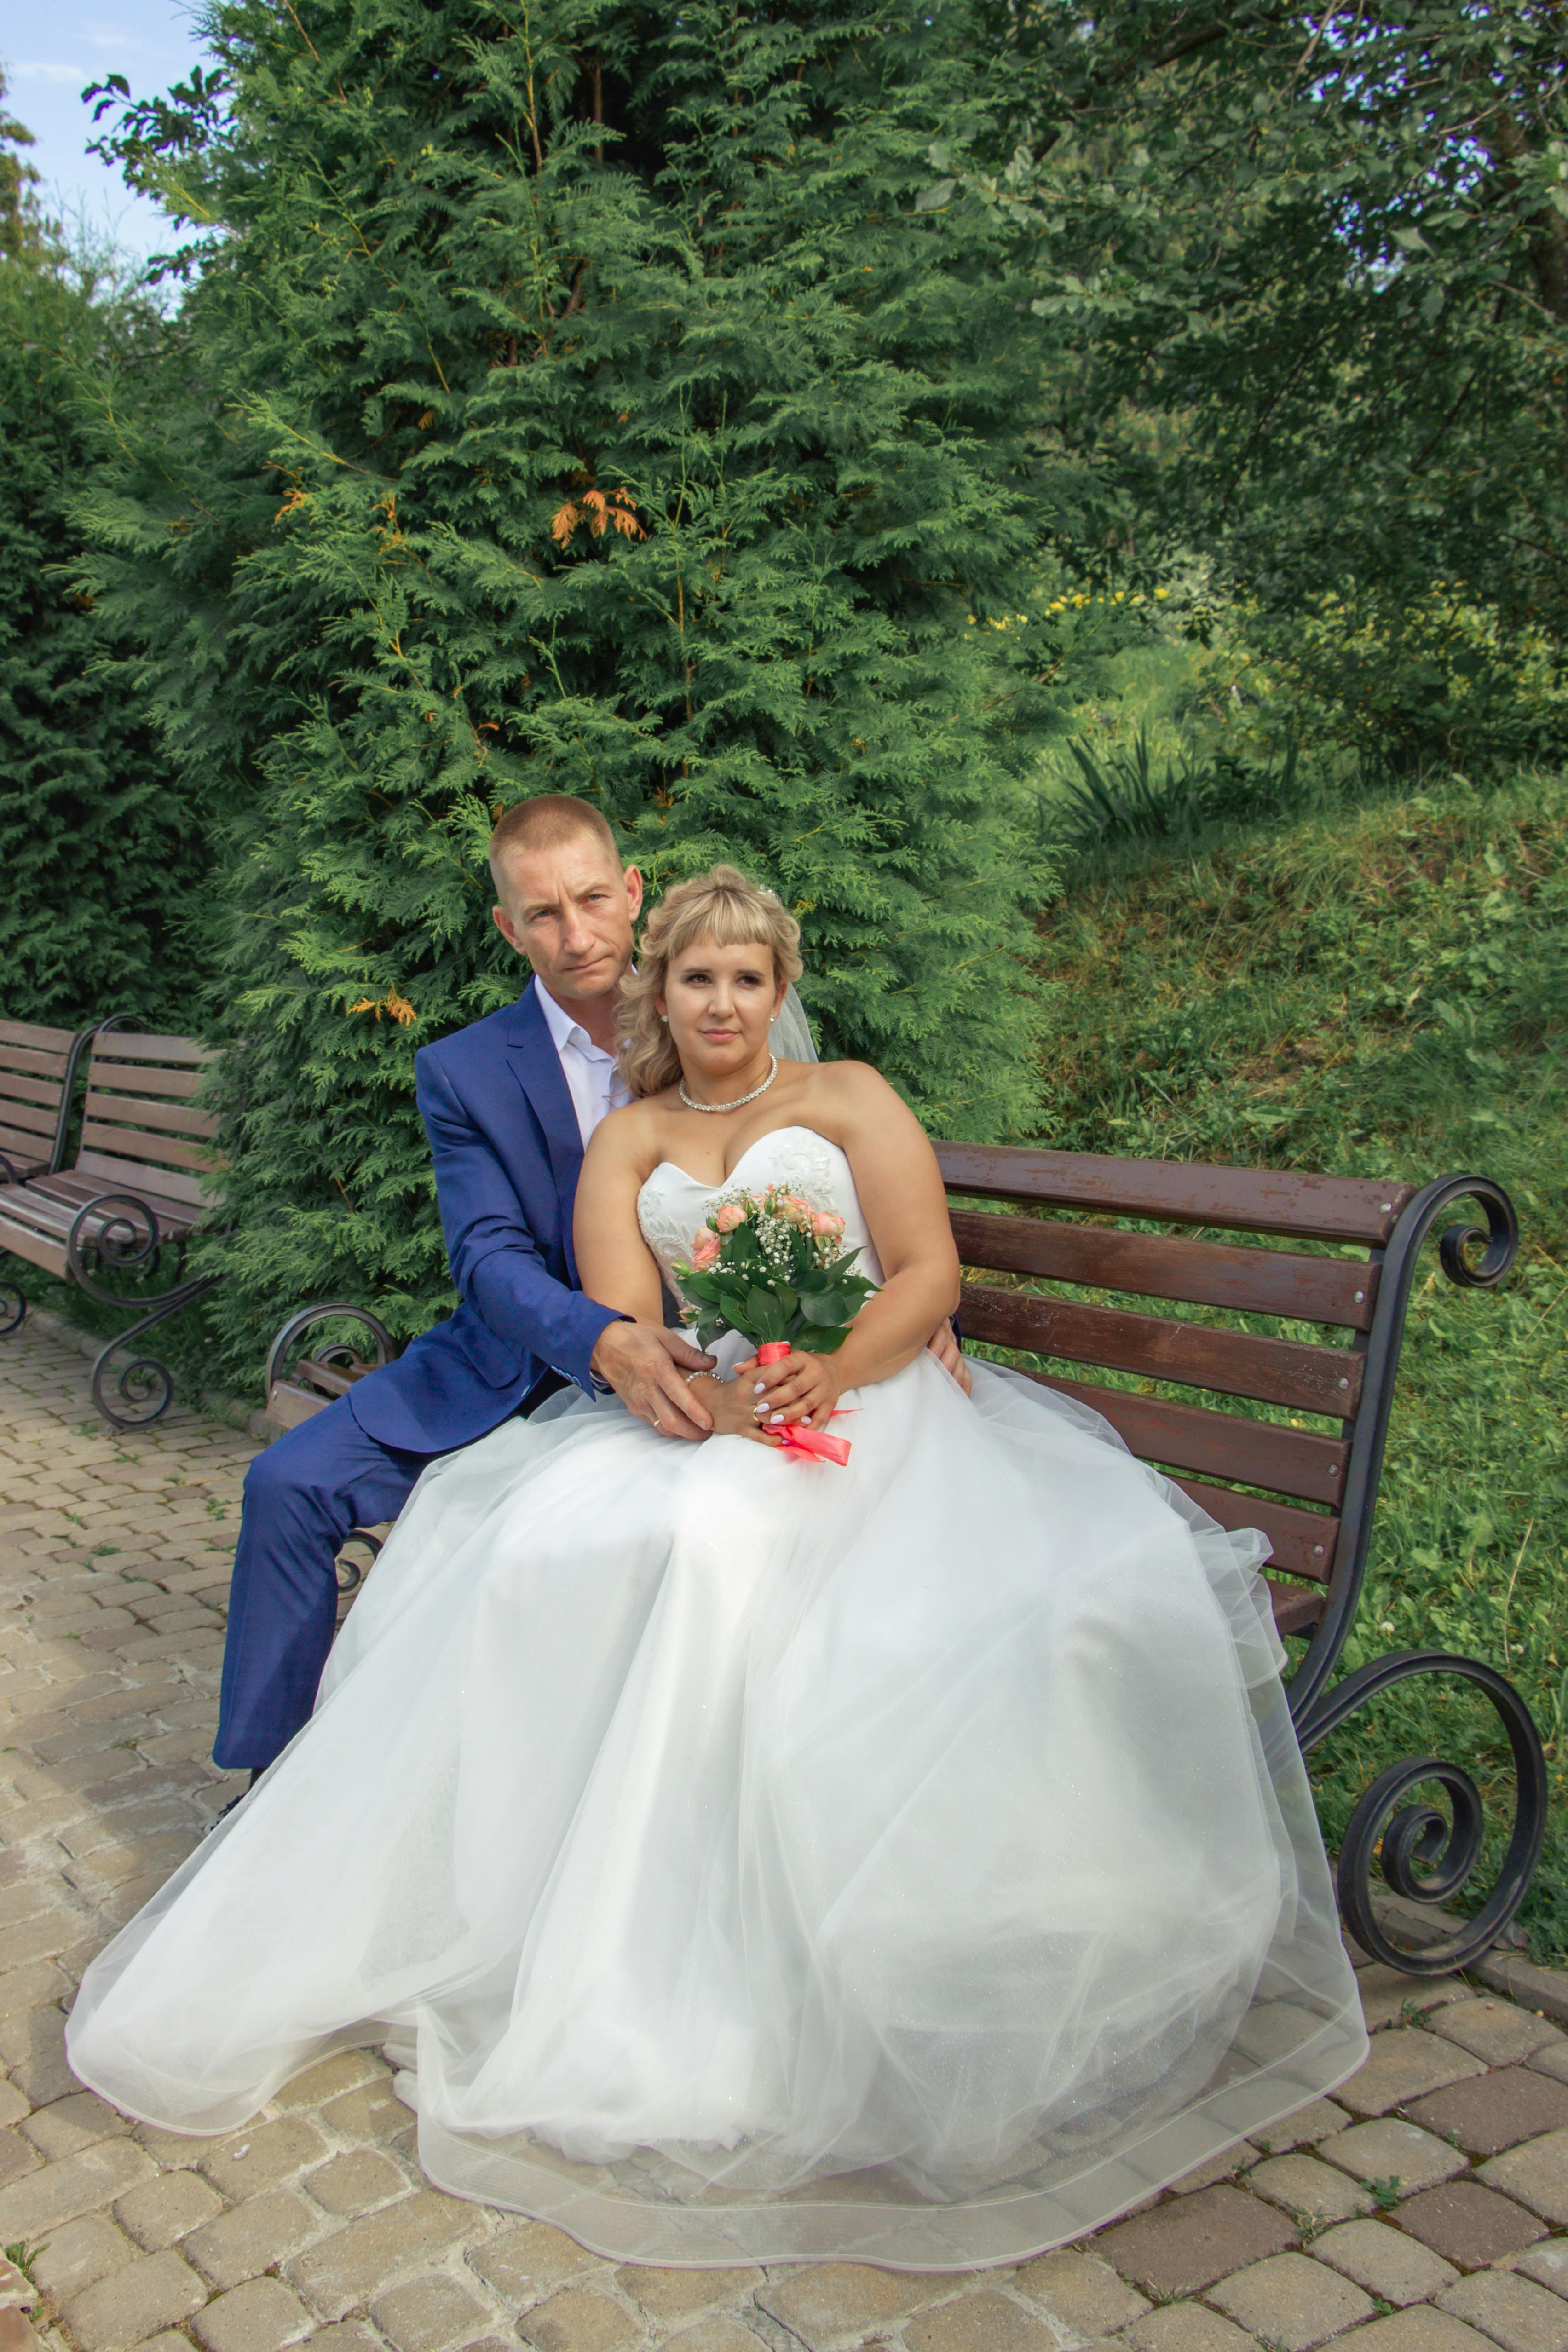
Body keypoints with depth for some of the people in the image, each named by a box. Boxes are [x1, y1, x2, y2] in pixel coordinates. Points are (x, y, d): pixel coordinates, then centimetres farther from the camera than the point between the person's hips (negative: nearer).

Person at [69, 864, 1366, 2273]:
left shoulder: (849, 1097, 13)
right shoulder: (629, 1140, 18)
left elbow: (929, 1274, 1)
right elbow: (617, 1323, 3)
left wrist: (834, 1372, -20)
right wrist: (703, 1391, -20)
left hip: (865, 1405, -3)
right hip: (695, 1417, 3)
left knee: (718, 1544, -34)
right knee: (557, 1545, -27)